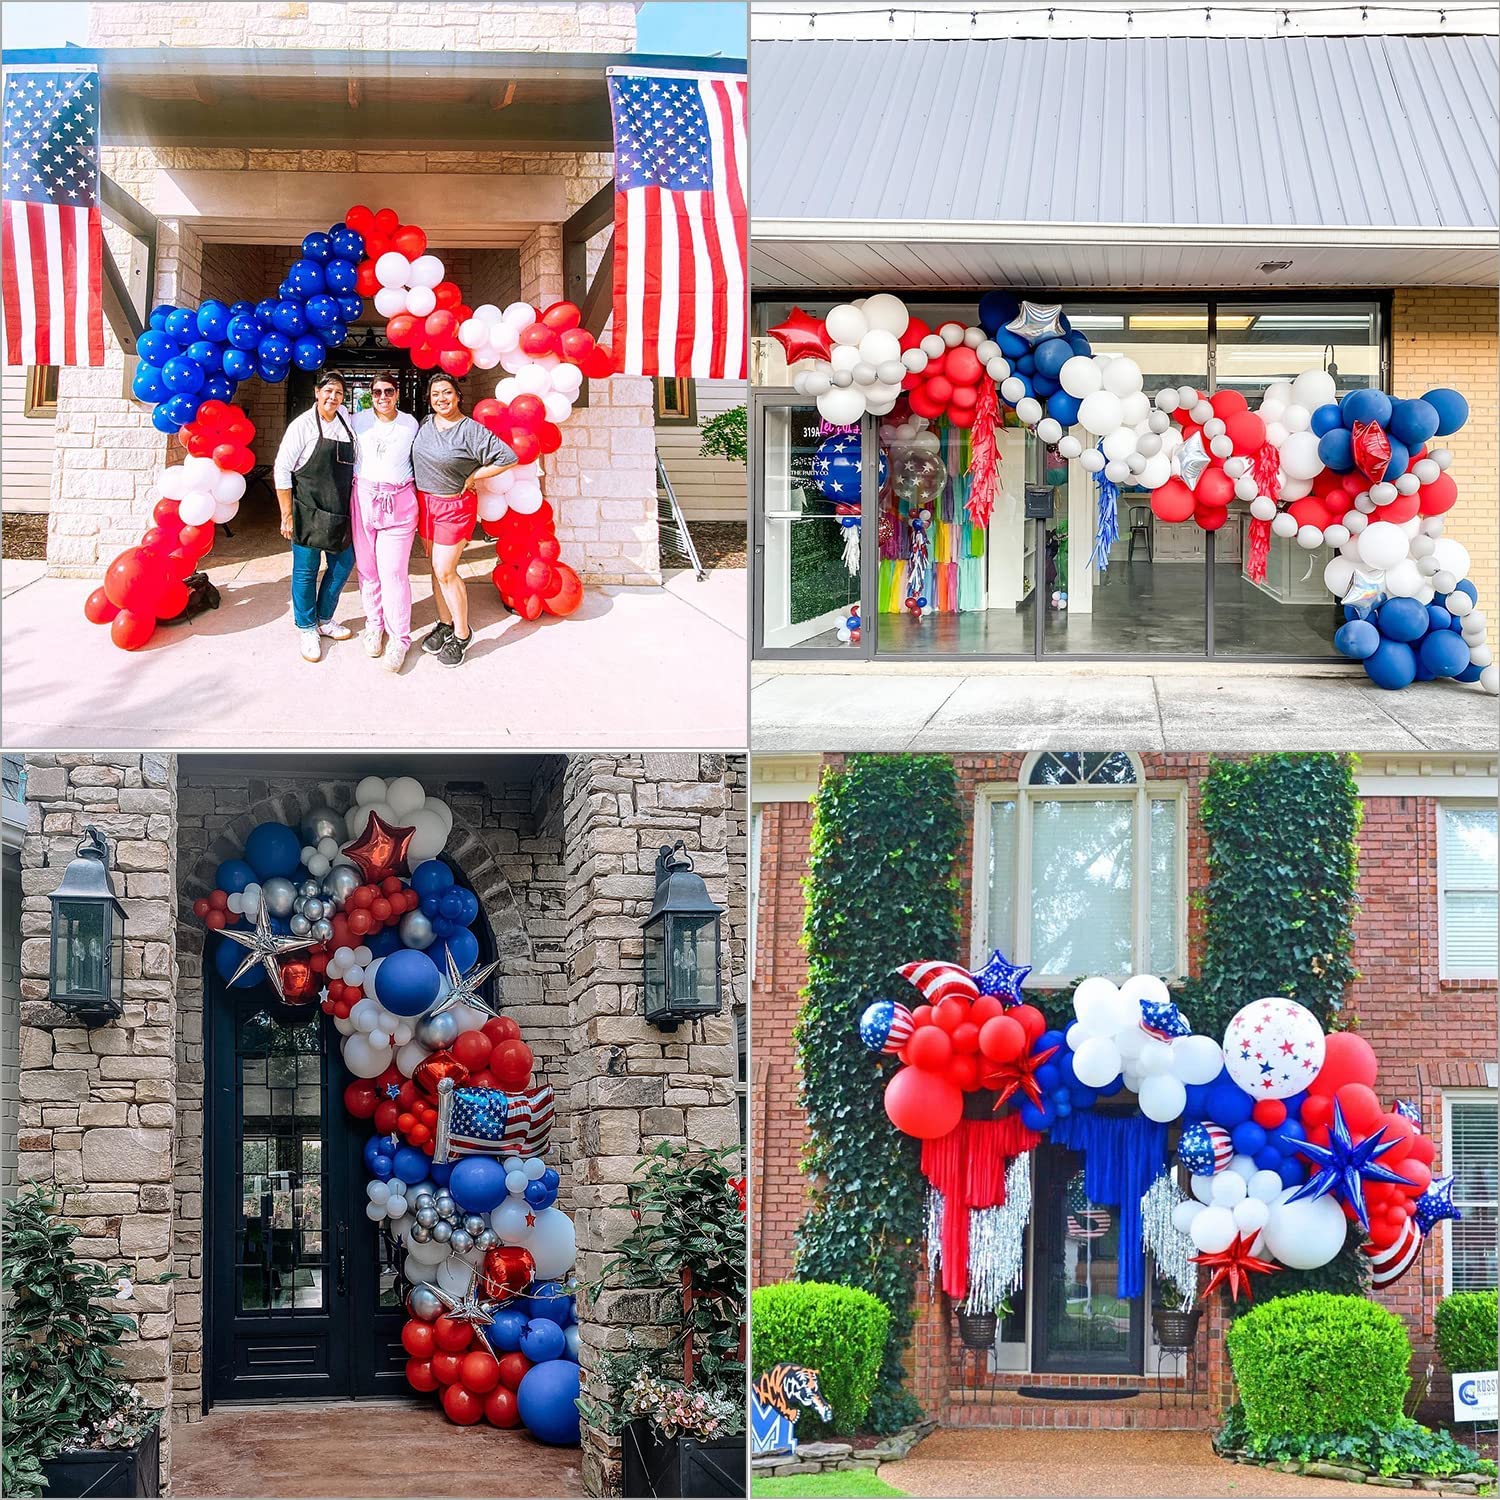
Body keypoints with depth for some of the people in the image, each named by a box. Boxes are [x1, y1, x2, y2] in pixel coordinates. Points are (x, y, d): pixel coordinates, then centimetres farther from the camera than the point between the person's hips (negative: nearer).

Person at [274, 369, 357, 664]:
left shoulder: (345, 420, 3)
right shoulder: (303, 426, -12)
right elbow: (281, 471, -10)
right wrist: (287, 515, -12)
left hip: (339, 512, 6)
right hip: (308, 511, -6)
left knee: (343, 565, 13)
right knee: (306, 570, 4)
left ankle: (324, 620, 31)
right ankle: (306, 629, 18)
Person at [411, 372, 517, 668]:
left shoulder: (471, 430, -15)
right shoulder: (426, 423, 3)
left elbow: (508, 458, -16)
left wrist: (473, 477, -12)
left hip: (455, 506, -6)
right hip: (425, 501, 6)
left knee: (445, 571, -7)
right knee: (437, 568, 13)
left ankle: (462, 634, 5)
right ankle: (445, 624, 25)